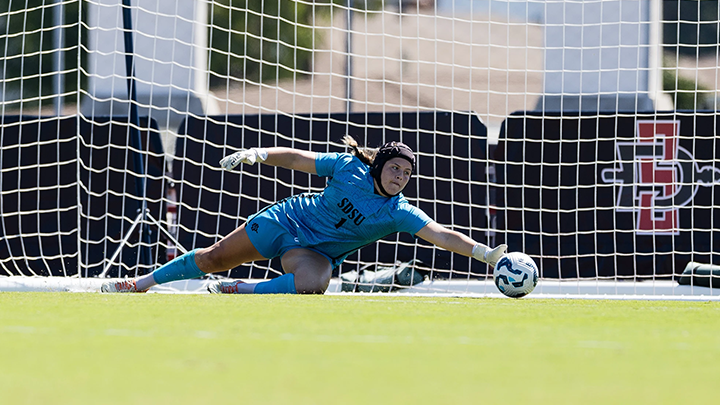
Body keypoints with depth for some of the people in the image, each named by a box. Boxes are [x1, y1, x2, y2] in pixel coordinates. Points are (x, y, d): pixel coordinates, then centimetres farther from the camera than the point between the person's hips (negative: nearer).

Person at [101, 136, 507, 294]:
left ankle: (238, 291, -17)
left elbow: (441, 235, -24)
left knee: (314, 282, -36)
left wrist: (485, 253, -36)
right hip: (286, 220, 0)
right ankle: (144, 282, 25)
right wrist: (261, 153, -18)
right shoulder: (349, 167, -13)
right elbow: (298, 159, -6)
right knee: (216, 256, 3)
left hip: (315, 253, 0)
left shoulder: (400, 213, -15)